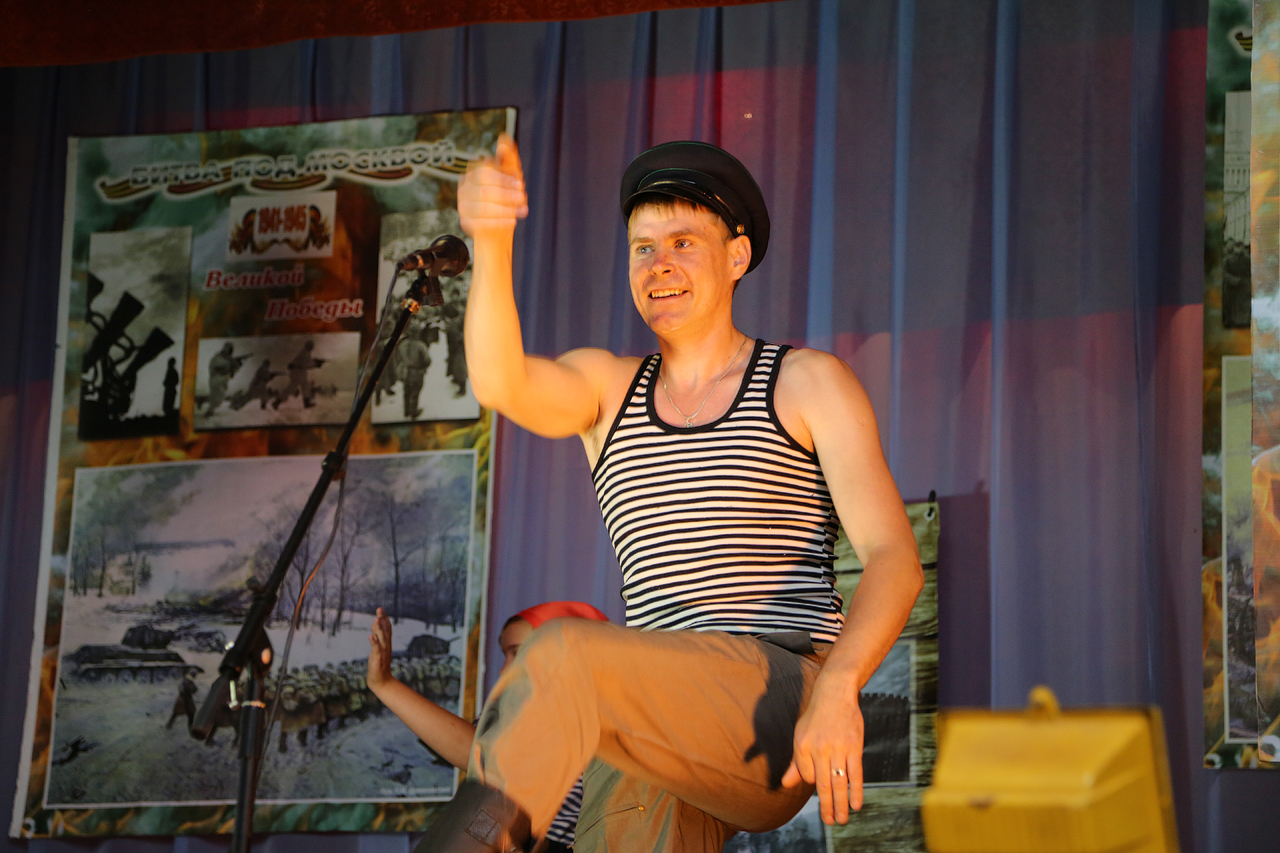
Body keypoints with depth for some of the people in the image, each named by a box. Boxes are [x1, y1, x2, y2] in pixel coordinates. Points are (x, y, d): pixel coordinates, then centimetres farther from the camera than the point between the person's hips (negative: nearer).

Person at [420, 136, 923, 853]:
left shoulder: (809, 384, 8)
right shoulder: (603, 387, 18)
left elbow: (895, 559, -4)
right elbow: (501, 384, -7)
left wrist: (836, 690, -23)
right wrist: (492, 244, -27)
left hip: (784, 712, -4)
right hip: (665, 744, 5)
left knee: (562, 657, -28)